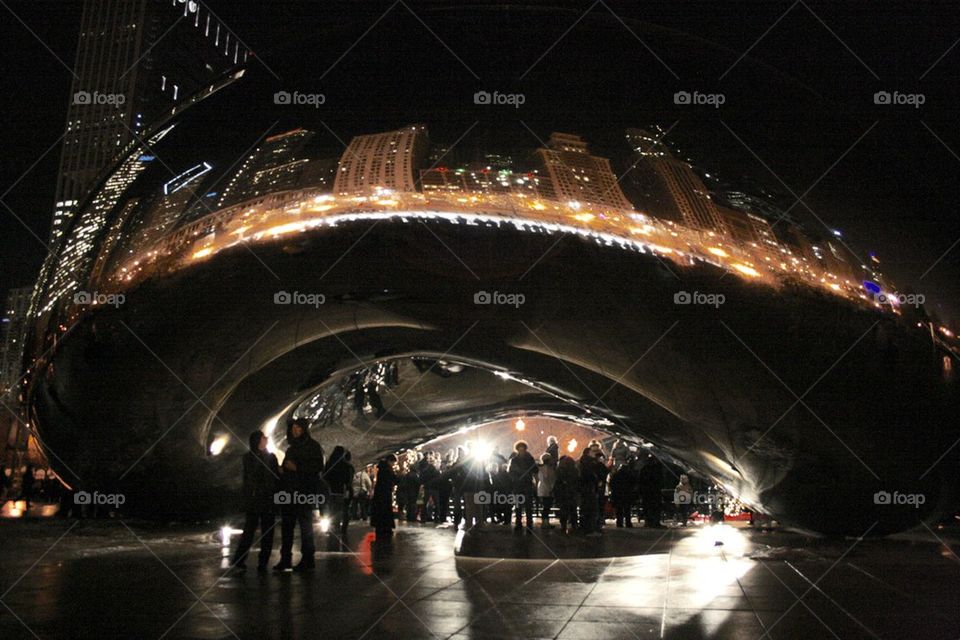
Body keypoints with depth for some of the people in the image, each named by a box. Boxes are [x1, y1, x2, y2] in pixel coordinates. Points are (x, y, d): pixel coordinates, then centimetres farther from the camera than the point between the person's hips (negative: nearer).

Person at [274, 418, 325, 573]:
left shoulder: (313, 446, -3)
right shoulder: (292, 448, 18)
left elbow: (319, 467, -13)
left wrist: (296, 467, -17)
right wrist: (283, 469, 4)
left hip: (305, 492, -7)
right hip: (289, 492, 7)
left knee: (305, 525, -2)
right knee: (286, 526, 5)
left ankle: (308, 560, 4)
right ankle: (285, 560, 9)